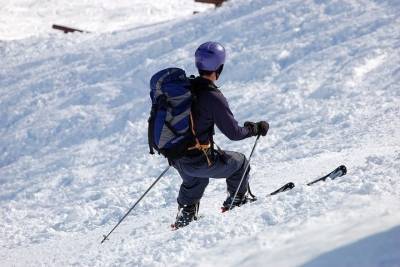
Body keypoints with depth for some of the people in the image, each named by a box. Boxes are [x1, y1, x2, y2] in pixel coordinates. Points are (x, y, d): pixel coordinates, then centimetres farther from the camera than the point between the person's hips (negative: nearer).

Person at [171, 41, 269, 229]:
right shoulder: (213, 97, -20)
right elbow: (234, 133, -14)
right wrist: (256, 128, 4)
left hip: (175, 157, 7)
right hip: (199, 161, -6)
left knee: (193, 181, 39)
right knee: (239, 162, 21)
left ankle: (185, 215, 37)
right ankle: (236, 203, 34)